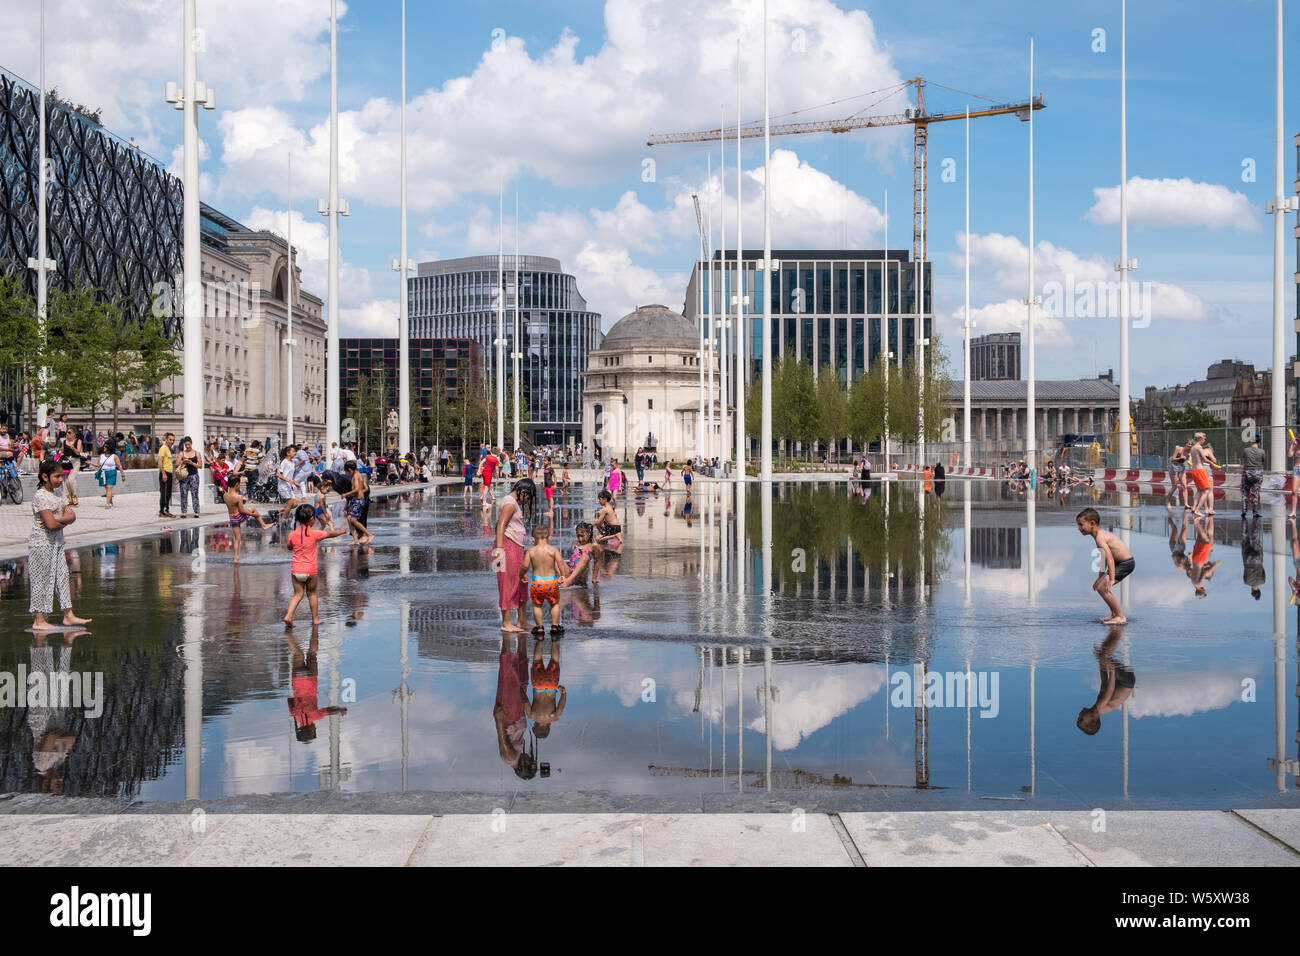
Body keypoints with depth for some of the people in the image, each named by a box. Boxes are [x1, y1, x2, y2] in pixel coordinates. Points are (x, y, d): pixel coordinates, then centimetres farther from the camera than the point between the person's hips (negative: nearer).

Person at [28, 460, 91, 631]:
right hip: (41, 542, -8)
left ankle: (68, 616, 16)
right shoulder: (40, 496, -16)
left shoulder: (58, 492, 9)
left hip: (56, 541, 9)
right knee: (41, 579, -2)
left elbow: (72, 516, 2)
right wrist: (65, 518, -6)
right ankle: (38, 621, 4)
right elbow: (51, 524, -23)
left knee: (62, 576, 10)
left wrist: (57, 519, -16)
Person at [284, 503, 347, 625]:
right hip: (310, 570, -2)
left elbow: (289, 548, 16)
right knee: (311, 594, 13)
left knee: (298, 594, 10)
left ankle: (288, 615, -7)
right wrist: (341, 531, 25)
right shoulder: (315, 534, -10)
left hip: (296, 570, 2)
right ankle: (315, 619, 21)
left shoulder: (292, 534, -3)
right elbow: (331, 534, 7)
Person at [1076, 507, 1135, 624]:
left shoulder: (1100, 537, -21)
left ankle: (1120, 617, -8)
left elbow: (1110, 558, -32)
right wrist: (1100, 577, 27)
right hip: (1120, 563, 10)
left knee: (1102, 588, -15)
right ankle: (1114, 613, 25)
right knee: (1099, 584, 18)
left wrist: (1111, 579, -37)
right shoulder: (1101, 534, 10)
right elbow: (1105, 558, 21)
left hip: (1126, 563, -10)